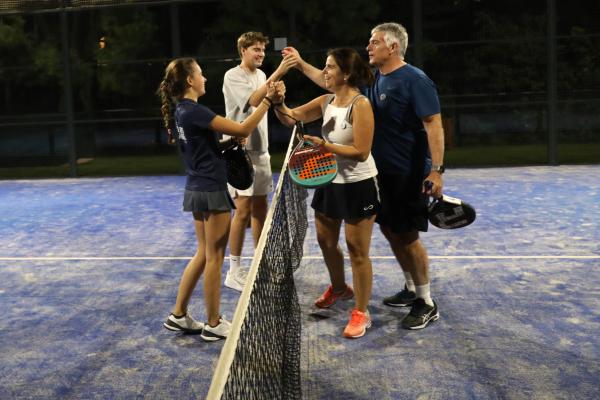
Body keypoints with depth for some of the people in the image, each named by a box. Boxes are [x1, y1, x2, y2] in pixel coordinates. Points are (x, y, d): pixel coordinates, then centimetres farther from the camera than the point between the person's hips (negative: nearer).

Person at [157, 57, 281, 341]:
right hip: (211, 190, -9)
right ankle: (213, 324, 14)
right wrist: (268, 100, -16)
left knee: (204, 254, 17)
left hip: (197, 188, 9)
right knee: (214, 257, 2)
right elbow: (243, 129, -22)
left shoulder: (183, 110, 10)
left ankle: (178, 315, 23)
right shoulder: (195, 111, -19)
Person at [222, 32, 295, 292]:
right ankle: (234, 271, 3)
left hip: (260, 151, 8)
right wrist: (278, 73, -33)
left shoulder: (261, 75, 13)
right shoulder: (233, 76, -11)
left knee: (260, 209, 11)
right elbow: (253, 100, -28)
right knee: (243, 211, -7)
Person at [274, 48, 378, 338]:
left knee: (357, 251, 2)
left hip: (358, 186, -8)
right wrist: (278, 102, -16)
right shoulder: (325, 102, 2)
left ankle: (361, 312, 17)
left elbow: (361, 152, -22)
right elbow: (290, 118, 4)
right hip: (330, 182, 8)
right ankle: (339, 288, 47)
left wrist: (325, 146, -27)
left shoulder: (360, 105, -19)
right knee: (325, 241, 21)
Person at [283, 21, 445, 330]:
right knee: (390, 230, 14)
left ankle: (426, 304, 12)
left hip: (408, 175, -8)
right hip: (382, 172, 8)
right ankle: (411, 289, 32)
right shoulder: (372, 79, 9)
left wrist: (437, 170, -26)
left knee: (407, 235, -3)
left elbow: (434, 124, -20)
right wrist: (301, 64, 14)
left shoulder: (415, 80, -15)